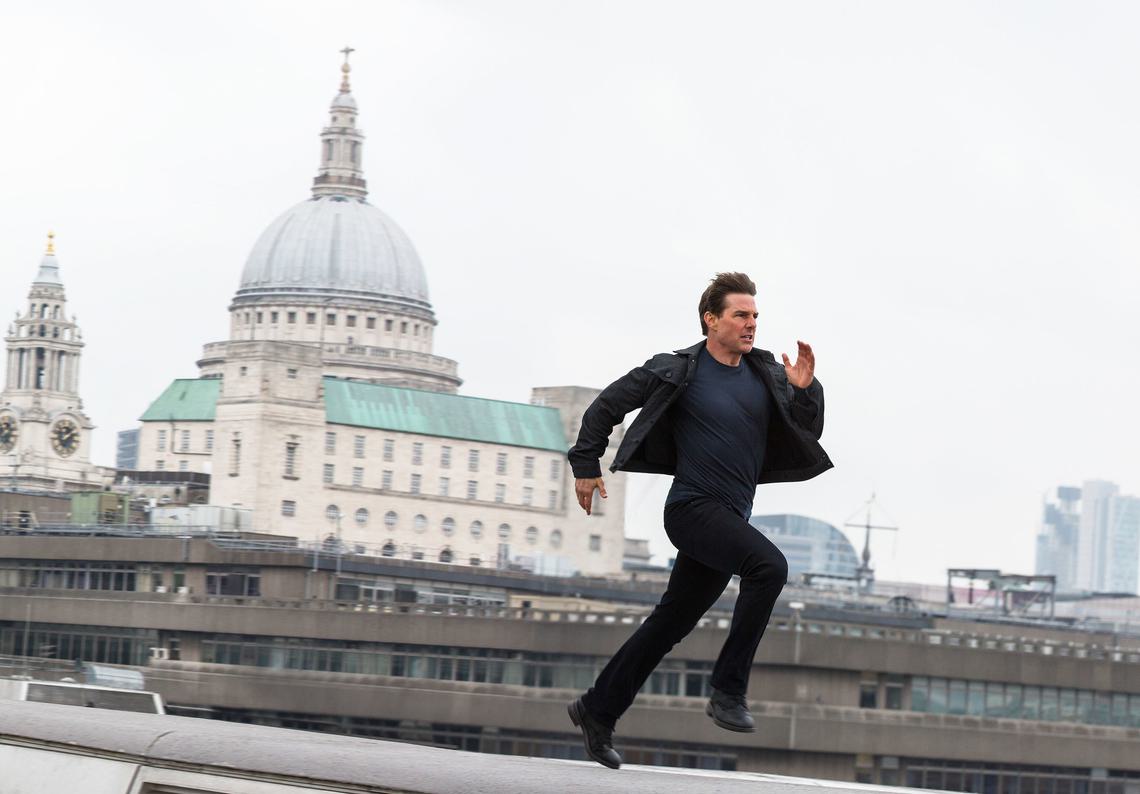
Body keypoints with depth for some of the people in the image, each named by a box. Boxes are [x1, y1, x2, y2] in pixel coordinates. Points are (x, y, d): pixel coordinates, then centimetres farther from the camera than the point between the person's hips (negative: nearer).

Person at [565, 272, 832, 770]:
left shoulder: (766, 374, 8)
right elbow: (606, 406, 3)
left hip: (731, 518, 7)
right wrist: (586, 466, 5)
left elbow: (809, 432, 11)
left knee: (672, 622, 14)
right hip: (694, 508, -7)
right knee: (769, 564, -29)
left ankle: (598, 710, 27)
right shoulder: (678, 371, -7)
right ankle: (728, 691, -24)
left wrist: (805, 389, -8)